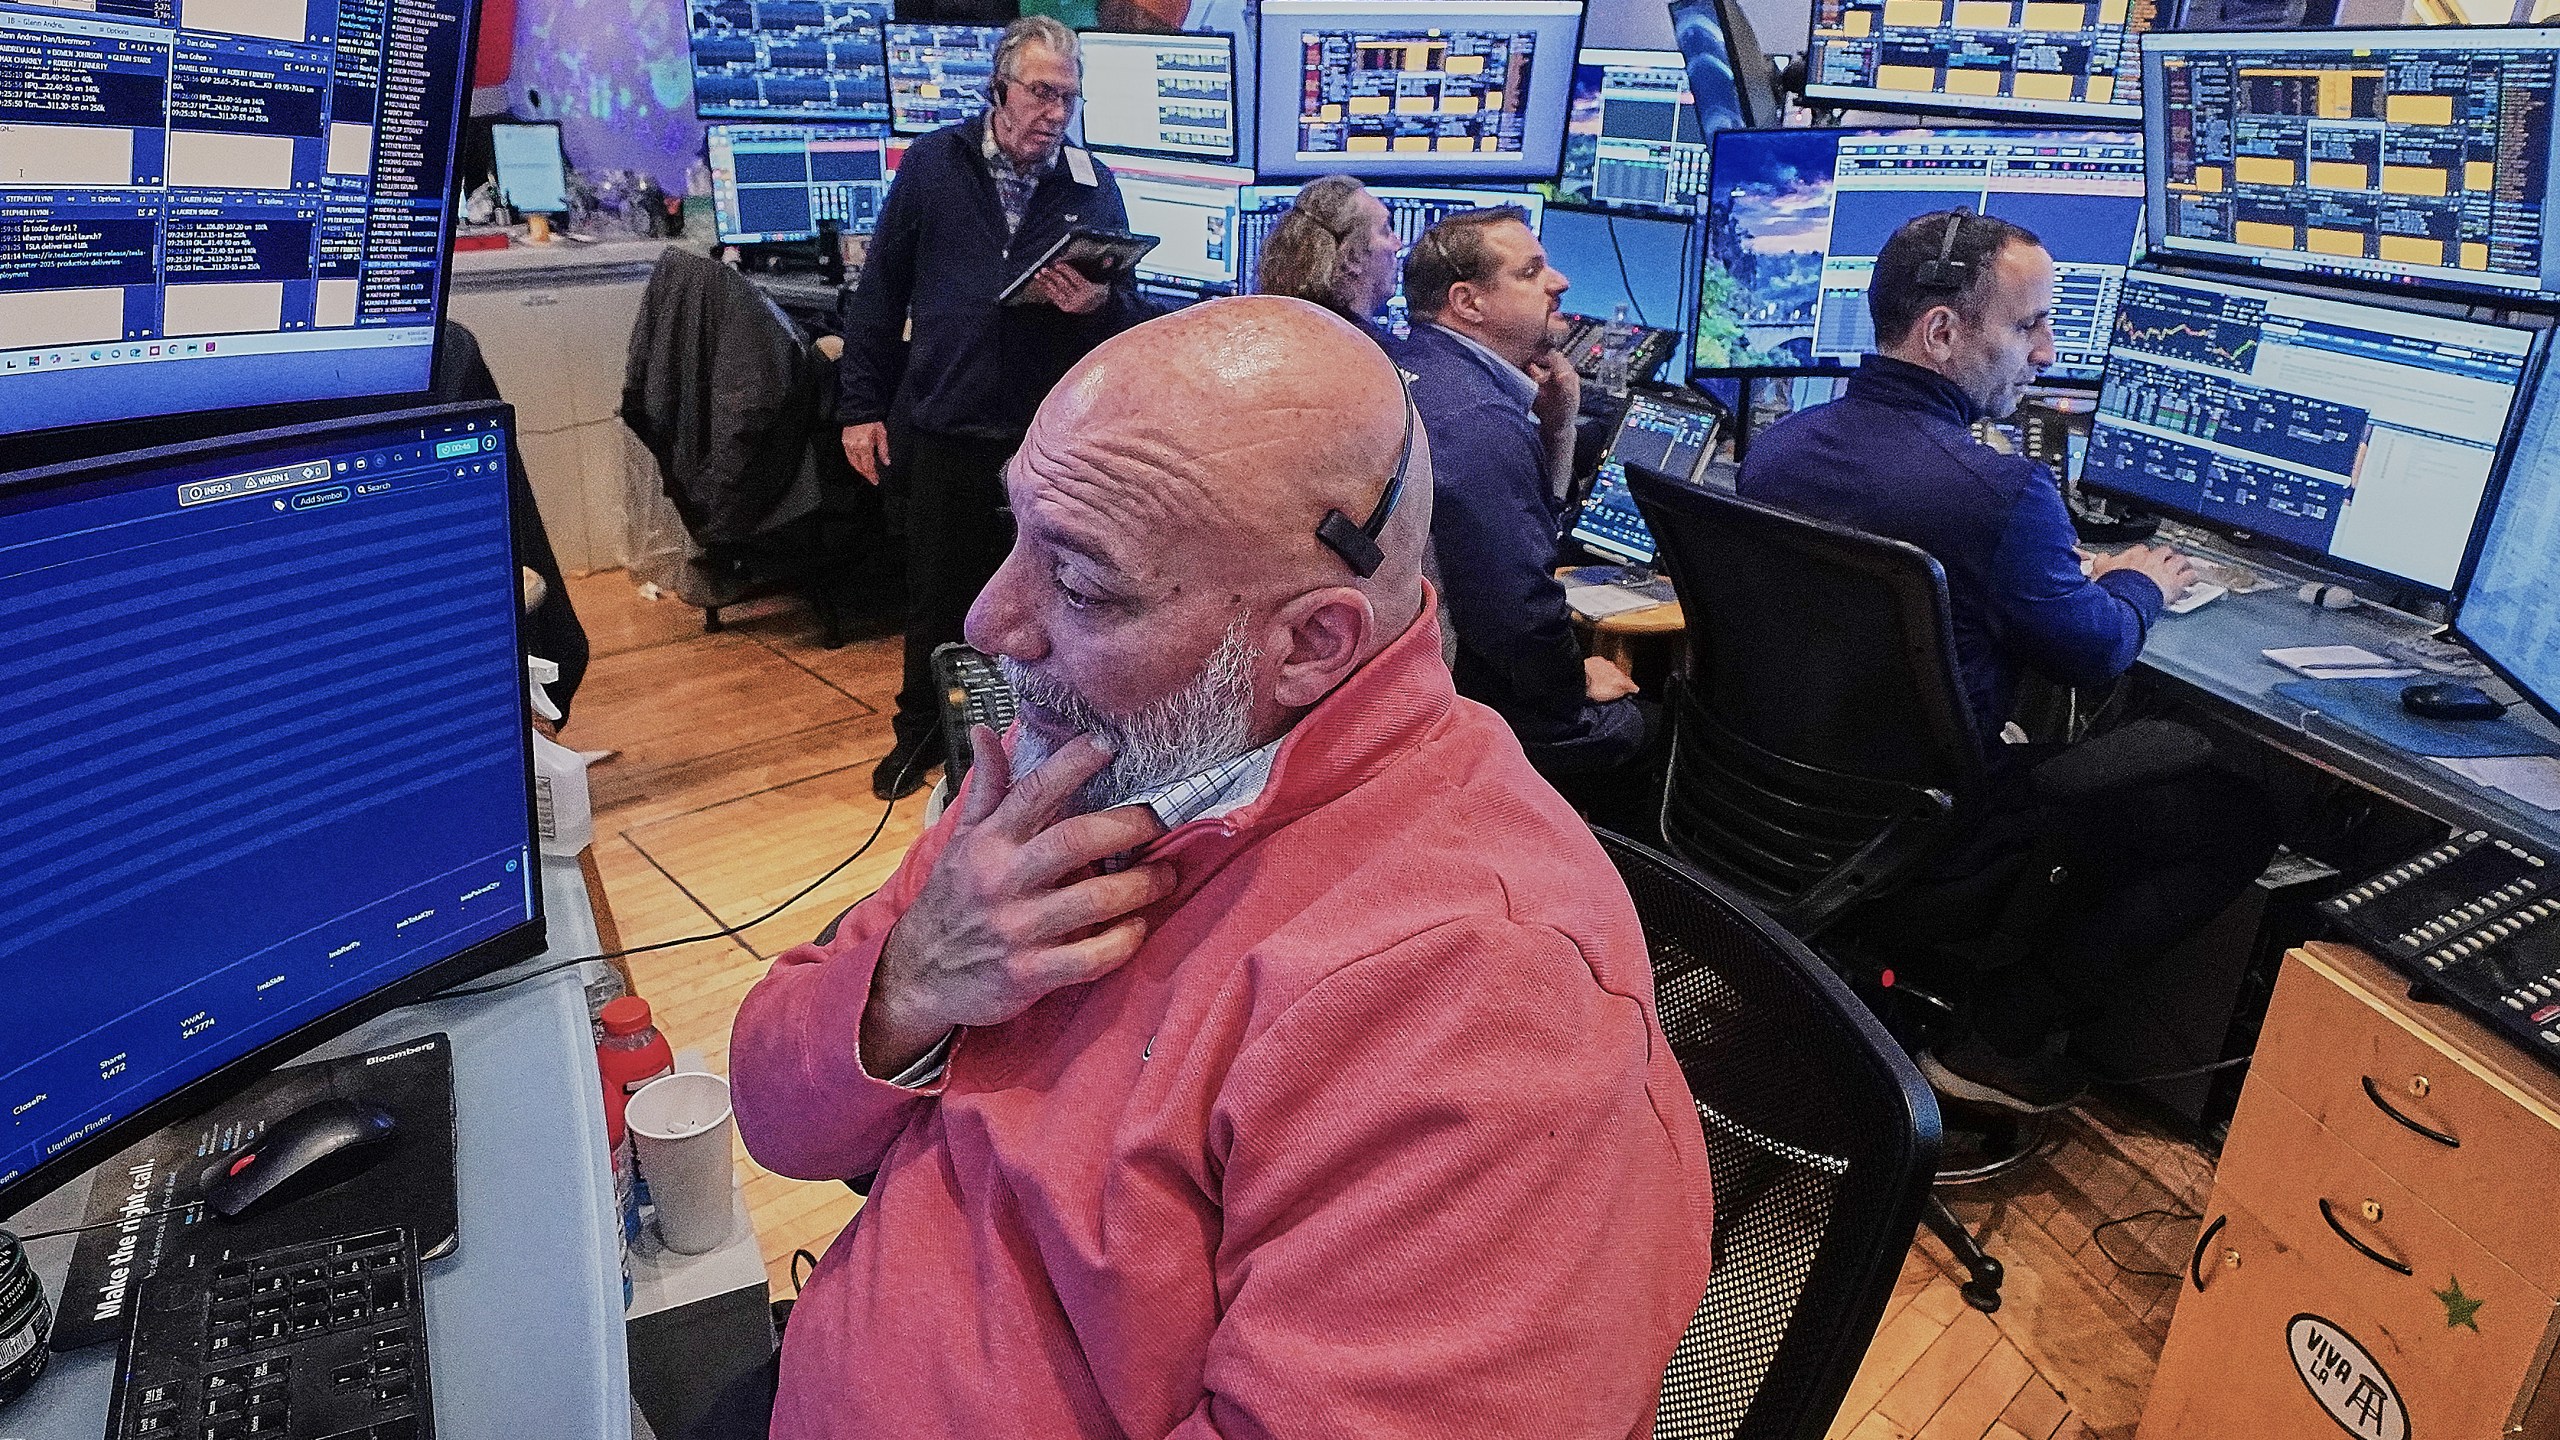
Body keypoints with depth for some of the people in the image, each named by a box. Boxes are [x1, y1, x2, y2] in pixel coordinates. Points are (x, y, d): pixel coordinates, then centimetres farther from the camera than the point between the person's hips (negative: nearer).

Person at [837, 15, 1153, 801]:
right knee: (934, 597, 13)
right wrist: (861, 405, 2)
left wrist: (1099, 305, -22)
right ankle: (920, 731, 34)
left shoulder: (1095, 186, 1)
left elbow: (1133, 316, 1)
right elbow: (880, 292, 4)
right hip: (944, 431, 0)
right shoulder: (932, 164, 0)